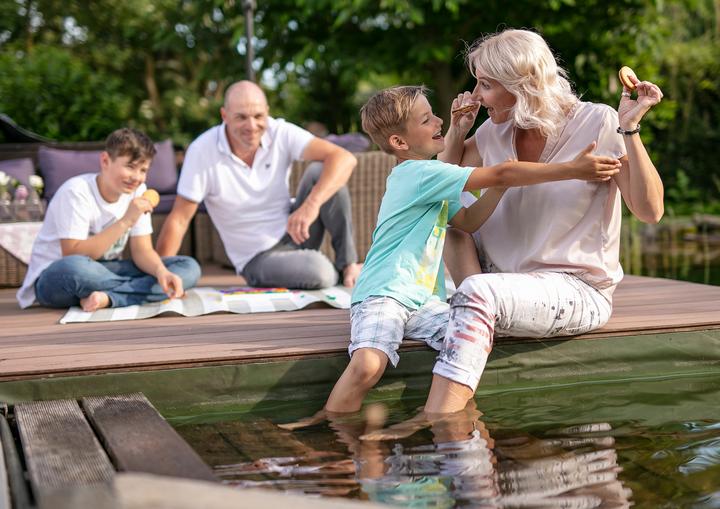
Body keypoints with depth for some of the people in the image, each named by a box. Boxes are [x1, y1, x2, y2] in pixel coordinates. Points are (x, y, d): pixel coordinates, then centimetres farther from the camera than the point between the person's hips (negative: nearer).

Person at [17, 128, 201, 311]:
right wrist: (125, 222, -27)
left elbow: (142, 250, -3)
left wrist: (162, 272, -26)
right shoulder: (76, 192, -18)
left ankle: (109, 297, -28)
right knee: (72, 268, -43)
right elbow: (72, 255, -25)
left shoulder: (137, 191, 0)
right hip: (54, 277, -6)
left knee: (189, 267, -12)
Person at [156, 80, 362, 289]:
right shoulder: (202, 151, -16)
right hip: (258, 258, -3)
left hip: (294, 232, 3)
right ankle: (338, 278, 4)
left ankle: (347, 265, -11)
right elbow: (179, 219, -13)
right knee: (320, 273, -32)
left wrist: (312, 204, -40)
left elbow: (344, 158, -24)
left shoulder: (281, 133, -12)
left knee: (321, 172, -22)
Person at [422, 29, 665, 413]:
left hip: (579, 291, -7)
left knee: (478, 294, -33)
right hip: (507, 280, 7)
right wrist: (457, 129, 1)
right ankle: (479, 310, -16)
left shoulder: (597, 125, -12)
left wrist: (629, 128, -25)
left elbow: (649, 211, -18)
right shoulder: (495, 132, 4)